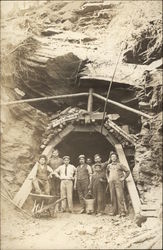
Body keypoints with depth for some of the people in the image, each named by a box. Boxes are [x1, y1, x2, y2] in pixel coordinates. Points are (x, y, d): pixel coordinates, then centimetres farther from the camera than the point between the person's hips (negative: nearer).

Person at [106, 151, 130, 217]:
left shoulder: (120, 165, 4)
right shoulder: (109, 166, 15)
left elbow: (127, 171, 5)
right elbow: (106, 173, 33)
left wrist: (123, 178, -1)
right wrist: (108, 179, 18)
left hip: (118, 182, -4)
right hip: (111, 183, 4)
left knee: (120, 196, -10)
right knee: (113, 197, 3)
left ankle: (122, 211, -9)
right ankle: (114, 211, 10)